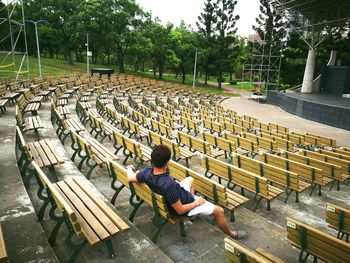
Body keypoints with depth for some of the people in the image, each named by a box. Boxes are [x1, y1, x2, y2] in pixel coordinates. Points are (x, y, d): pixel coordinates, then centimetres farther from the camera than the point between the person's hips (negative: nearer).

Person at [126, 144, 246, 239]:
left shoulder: (147, 172, -22)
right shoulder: (168, 184, -42)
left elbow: (130, 178, -2)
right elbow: (180, 210, -31)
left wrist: (130, 168, 20)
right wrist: (197, 202, -15)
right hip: (183, 205, -7)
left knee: (190, 179, 31)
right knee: (219, 211, 6)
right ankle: (231, 233, 32)